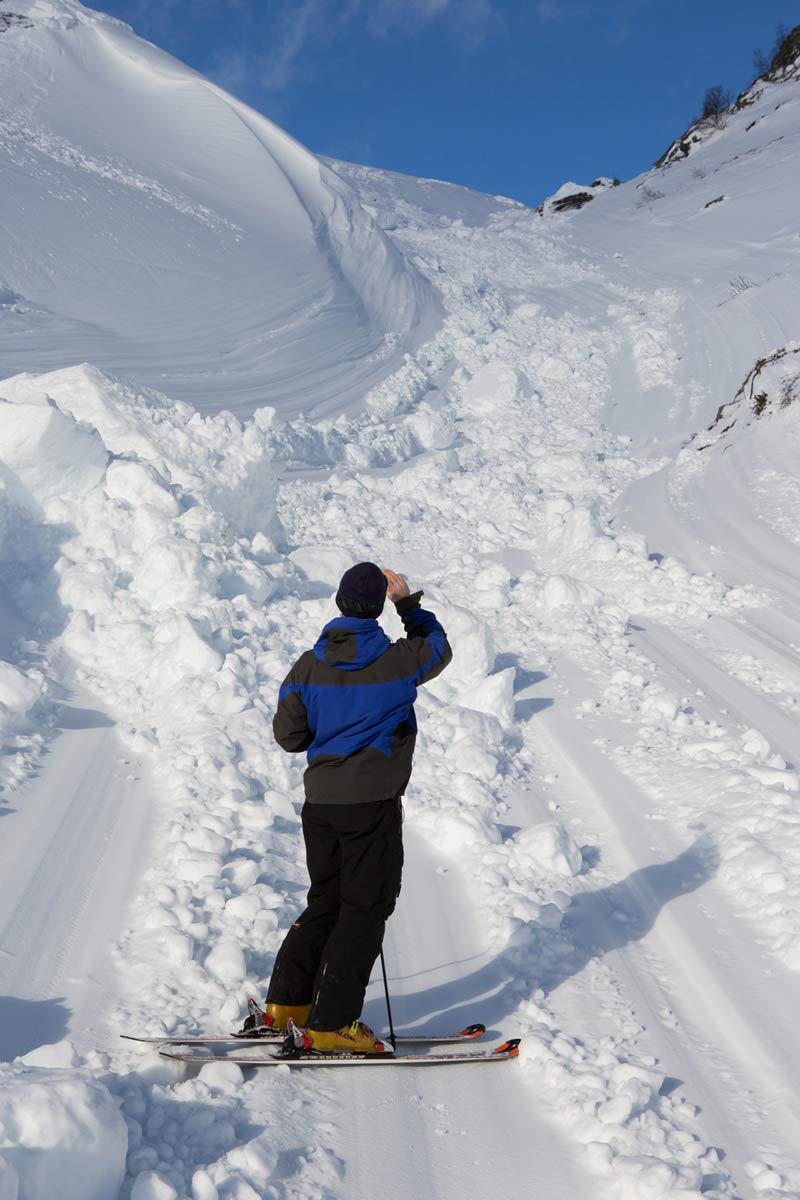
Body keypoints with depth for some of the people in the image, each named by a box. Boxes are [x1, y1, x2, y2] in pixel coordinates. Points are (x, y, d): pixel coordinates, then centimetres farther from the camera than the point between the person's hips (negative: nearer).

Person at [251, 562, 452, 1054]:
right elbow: (438, 647, 13)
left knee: (328, 899, 19)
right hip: (373, 804, -5)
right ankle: (331, 1023, 5)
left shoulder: (309, 666, 0)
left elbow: (289, 734, 4)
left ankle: (287, 1001, 24)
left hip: (320, 802, 5)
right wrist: (409, 602, 22)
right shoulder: (398, 661, -9)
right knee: (366, 909, 4)